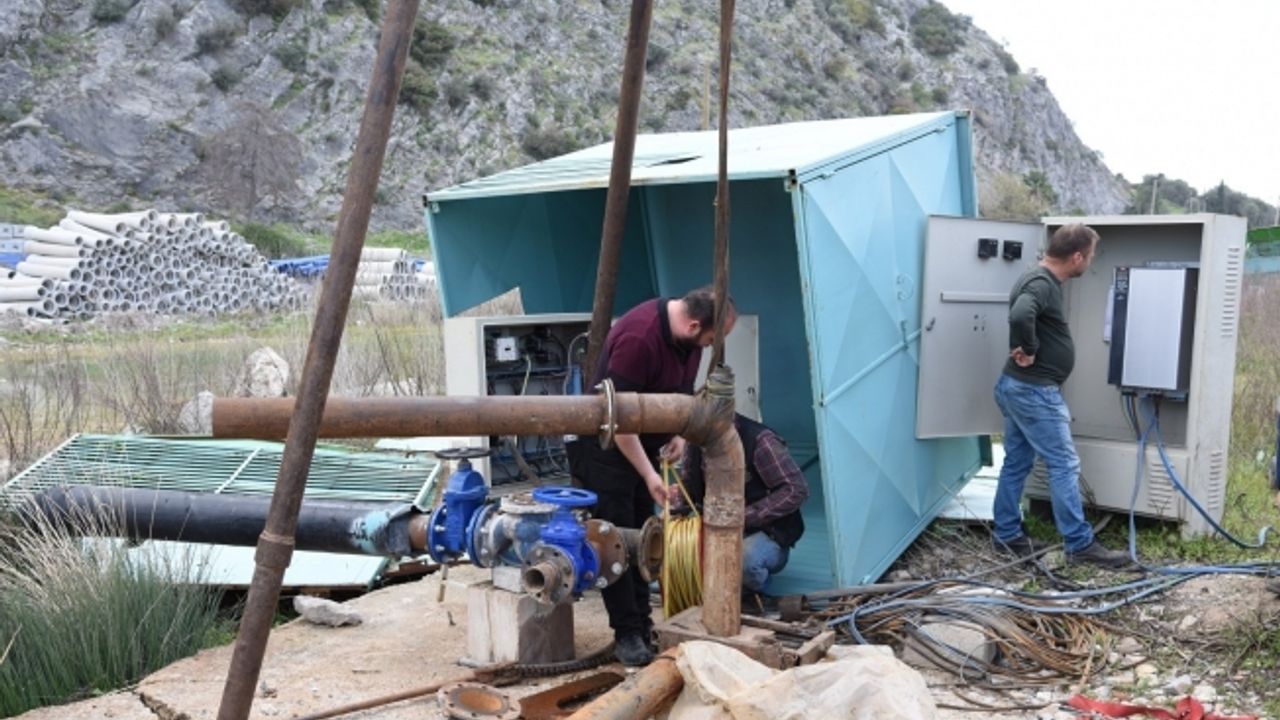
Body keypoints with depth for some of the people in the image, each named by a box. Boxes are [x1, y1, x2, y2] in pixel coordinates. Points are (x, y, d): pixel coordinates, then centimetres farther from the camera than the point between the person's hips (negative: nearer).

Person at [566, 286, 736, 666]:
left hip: (644, 442, 8)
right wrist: (649, 475, -26)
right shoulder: (638, 338, -31)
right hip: (606, 446, -8)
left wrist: (680, 432, -2)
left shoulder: (687, 332, -5)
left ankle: (643, 625, 21)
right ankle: (627, 634, 1)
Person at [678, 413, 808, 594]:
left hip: (765, 531, -5)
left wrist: (744, 517, -25)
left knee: (745, 558, -38)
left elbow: (797, 489, -20)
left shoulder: (758, 439, -17)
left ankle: (755, 598, -2)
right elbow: (689, 488, 15)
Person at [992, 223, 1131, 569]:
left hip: (1017, 387, 10)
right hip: (1034, 391, -10)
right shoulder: (1041, 284, -20)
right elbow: (1019, 315, -39)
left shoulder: (1040, 279, 12)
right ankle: (1080, 544, 5)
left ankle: (1008, 536, 22)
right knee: (1064, 465, -2)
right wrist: (1027, 350, -24)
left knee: (1017, 463, 14)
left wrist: (1024, 348, 12)